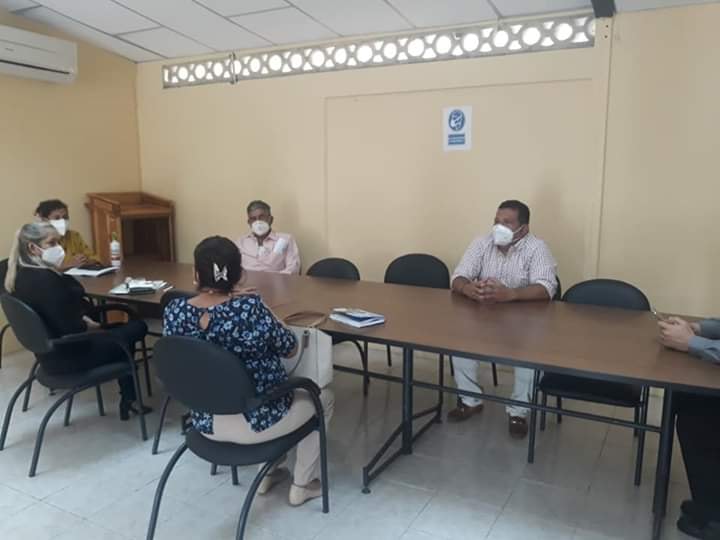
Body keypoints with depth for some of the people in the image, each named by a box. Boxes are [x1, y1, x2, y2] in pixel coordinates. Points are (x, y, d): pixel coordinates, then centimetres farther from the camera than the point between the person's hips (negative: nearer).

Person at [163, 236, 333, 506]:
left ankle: (266, 474, 43)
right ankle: (302, 486, 31)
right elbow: (290, 348, -11)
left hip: (206, 422, 6)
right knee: (323, 397, 22)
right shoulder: (250, 308, -27)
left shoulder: (174, 311, -12)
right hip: (255, 421, -6)